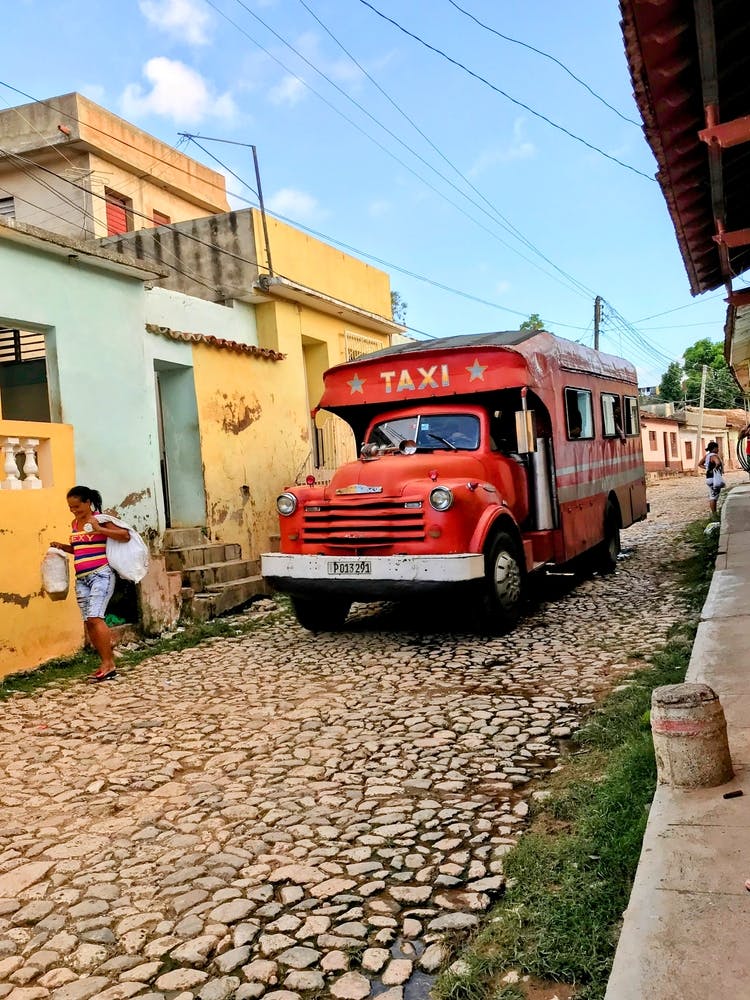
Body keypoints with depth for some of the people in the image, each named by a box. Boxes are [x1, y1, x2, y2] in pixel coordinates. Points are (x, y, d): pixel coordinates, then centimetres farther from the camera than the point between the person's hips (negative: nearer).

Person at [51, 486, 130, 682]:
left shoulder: (100, 519, -6)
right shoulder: (75, 523, 15)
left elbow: (126, 535, -15)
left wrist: (99, 529, -21)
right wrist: (63, 546, 10)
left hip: (101, 575, -8)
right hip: (81, 579, 8)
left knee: (95, 618, -16)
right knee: (88, 622, 4)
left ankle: (108, 665, -10)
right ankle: (106, 664, 12)